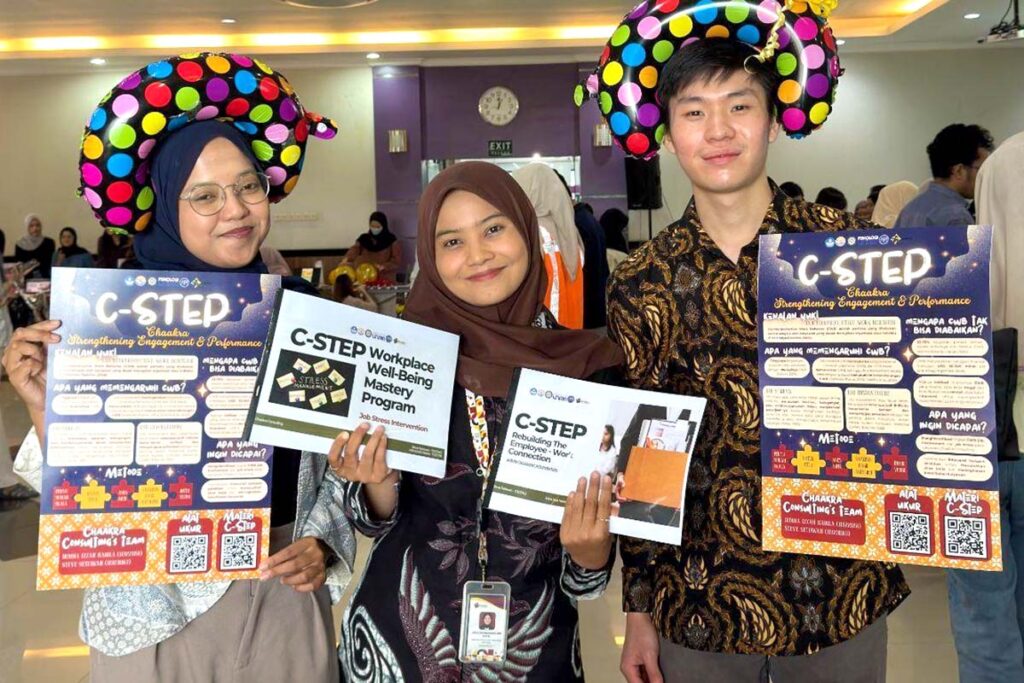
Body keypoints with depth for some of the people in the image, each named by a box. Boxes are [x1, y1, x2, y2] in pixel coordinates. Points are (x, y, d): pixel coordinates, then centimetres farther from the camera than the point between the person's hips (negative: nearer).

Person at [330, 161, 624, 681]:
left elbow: (599, 535, -1)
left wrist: (591, 551, -21)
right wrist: (379, 482, -22)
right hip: (402, 636, 0)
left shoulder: (587, 364, -8)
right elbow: (377, 520, -2)